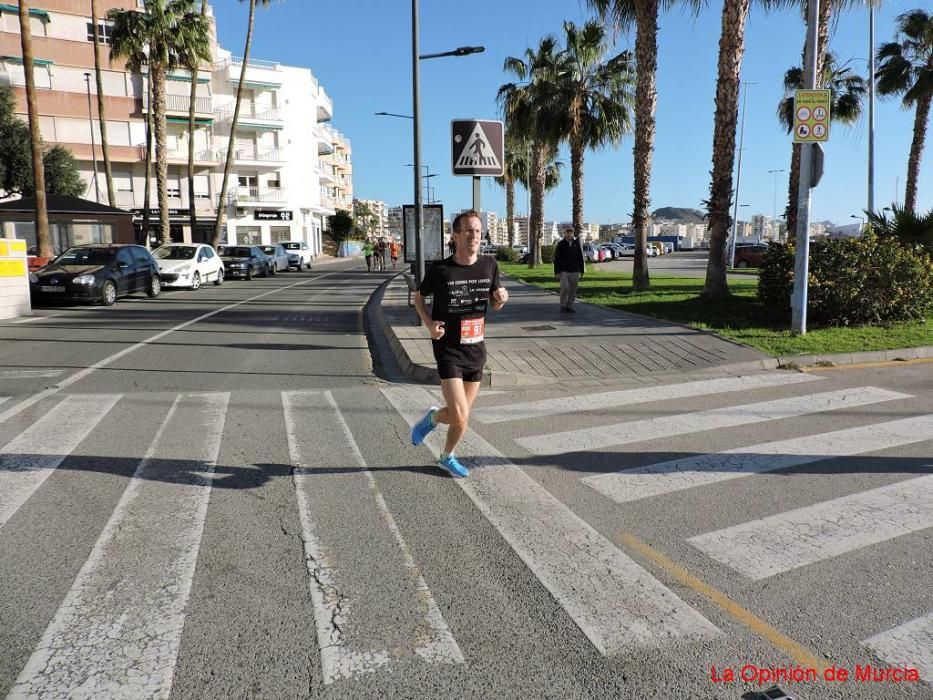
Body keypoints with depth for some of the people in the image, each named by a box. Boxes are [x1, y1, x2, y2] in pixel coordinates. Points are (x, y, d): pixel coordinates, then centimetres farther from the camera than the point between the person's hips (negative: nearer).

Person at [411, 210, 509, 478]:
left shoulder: (489, 265, -1)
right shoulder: (439, 270, -12)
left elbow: (494, 304, 12)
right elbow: (419, 297, 5)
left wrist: (501, 298, -12)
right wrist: (429, 323, -12)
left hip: (477, 349, 5)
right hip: (448, 349, -4)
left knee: (463, 415, 14)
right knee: (458, 416, -14)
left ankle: (447, 457, 39)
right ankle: (432, 417, 21)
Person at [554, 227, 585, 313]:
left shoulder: (576, 243, 7)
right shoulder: (560, 244, 0)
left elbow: (580, 258, 11)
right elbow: (556, 259, -1)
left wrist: (581, 270, 8)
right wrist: (557, 272, -7)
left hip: (574, 271, 3)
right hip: (564, 271, -3)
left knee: (573, 290, 3)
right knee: (565, 288, -14)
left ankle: (569, 307, 14)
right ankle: (563, 305, 5)